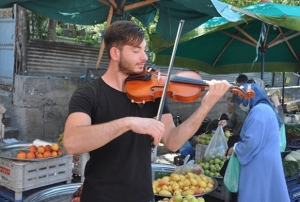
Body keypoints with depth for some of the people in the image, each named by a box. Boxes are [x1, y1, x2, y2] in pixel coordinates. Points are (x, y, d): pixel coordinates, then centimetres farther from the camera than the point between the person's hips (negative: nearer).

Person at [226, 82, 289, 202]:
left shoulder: (259, 111, -18)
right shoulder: (266, 109, 15)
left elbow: (252, 142, -23)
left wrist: (235, 148, -5)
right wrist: (238, 146, 17)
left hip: (260, 165, -10)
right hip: (265, 162, 10)